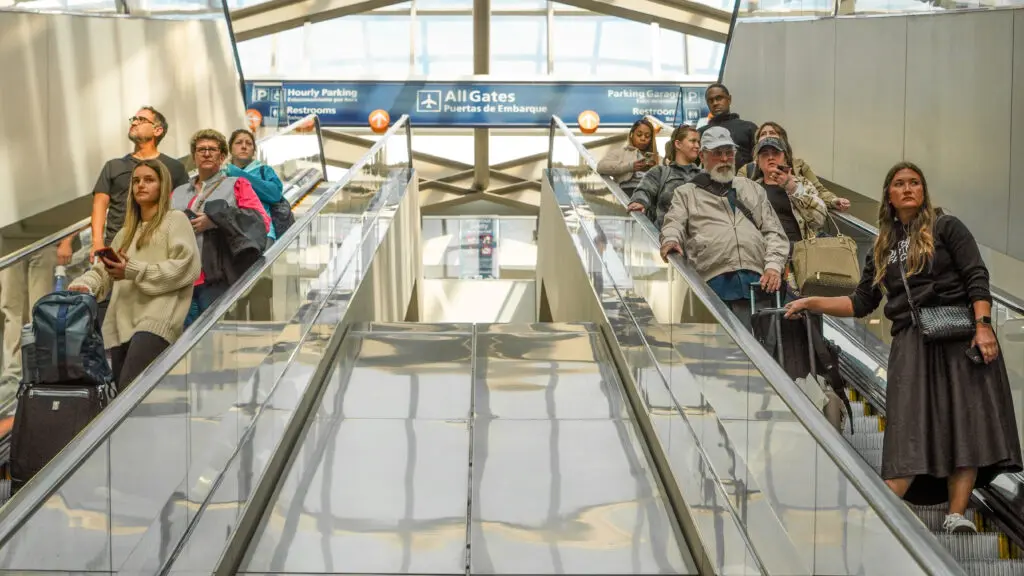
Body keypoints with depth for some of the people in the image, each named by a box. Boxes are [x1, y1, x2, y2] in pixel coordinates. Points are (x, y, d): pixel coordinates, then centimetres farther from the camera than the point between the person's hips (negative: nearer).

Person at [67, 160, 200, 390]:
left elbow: (186, 267, -5)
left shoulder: (175, 220, 11)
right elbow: (102, 272, 24)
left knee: (130, 390, -26)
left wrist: (133, 271, -9)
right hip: (122, 325, 7)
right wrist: (83, 285, 0)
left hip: (155, 321, -7)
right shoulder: (125, 233, 33)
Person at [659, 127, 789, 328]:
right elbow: (674, 224, 4)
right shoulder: (686, 193, 20)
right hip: (714, 281, -2)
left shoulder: (753, 189, 26)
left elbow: (774, 232, 20)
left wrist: (774, 266, 2)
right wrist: (671, 240, -20)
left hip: (757, 280, 2)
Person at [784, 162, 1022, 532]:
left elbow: (976, 279, -3)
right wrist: (812, 303, 10)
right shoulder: (883, 248, 19)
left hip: (958, 335, -3)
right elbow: (861, 303, 18)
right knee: (910, 430, -7)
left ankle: (956, 515, -13)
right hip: (910, 342, 3)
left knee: (965, 423, -9)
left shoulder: (946, 228, 7)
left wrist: (983, 326, -16)